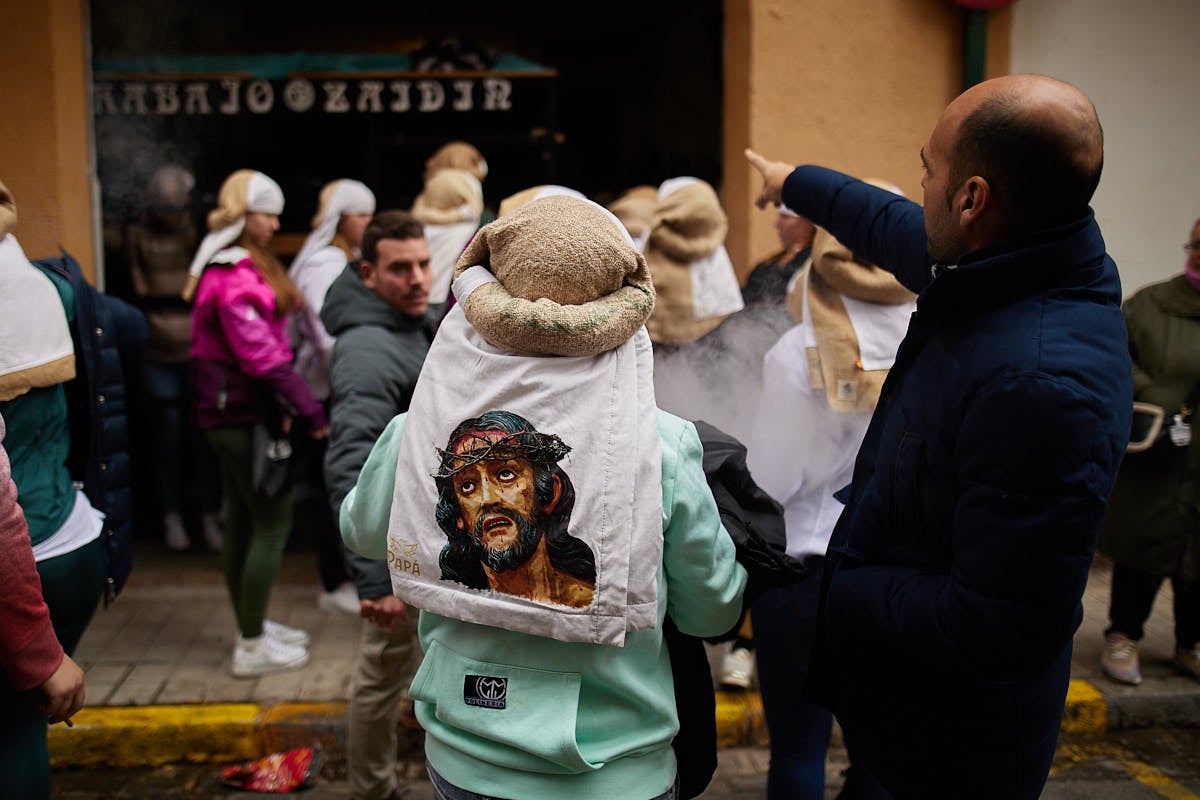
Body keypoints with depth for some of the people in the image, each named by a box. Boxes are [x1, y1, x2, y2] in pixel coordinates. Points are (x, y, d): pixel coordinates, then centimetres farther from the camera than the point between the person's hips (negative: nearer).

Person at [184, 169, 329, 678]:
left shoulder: (233, 267, 16)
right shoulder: (236, 277, -17)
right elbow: (259, 354, -23)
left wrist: (284, 401, 8)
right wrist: (309, 407, -20)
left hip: (231, 414, 10)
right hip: (246, 414, -10)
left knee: (243, 521, 16)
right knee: (273, 524, -5)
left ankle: (252, 627, 29)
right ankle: (252, 647, 3)